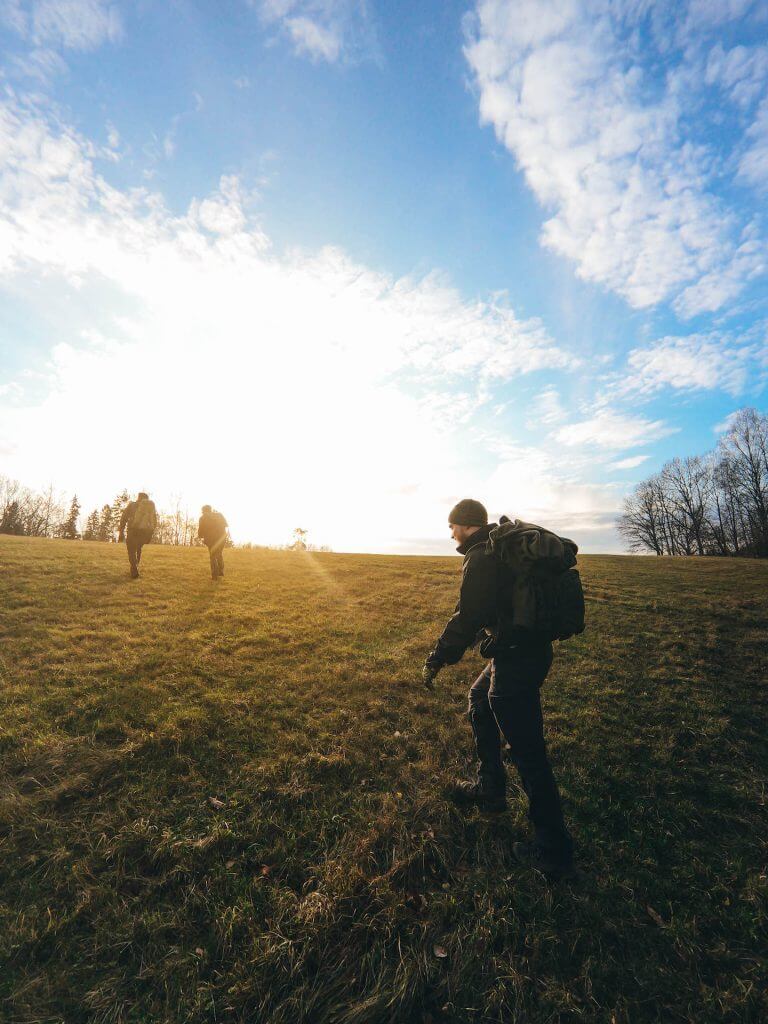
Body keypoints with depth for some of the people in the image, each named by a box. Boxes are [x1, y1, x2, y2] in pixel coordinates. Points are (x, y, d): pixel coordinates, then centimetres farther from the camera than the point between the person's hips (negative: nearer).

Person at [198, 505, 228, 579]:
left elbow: (200, 533, -2)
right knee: (220, 554, 24)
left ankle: (215, 575, 5)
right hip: (222, 538, 3)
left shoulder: (203, 518, -2)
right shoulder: (219, 515, 5)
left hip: (211, 540, -3)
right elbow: (226, 524, 16)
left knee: (213, 557, 11)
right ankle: (221, 571, 22)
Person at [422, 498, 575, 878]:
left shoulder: (481, 558, -18)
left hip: (517, 657, -11)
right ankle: (490, 789, 39)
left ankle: (553, 849, 16)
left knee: (527, 751, 1)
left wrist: (436, 660, -12)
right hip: (531, 645, 11)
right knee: (480, 700, 26)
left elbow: (467, 617, -21)